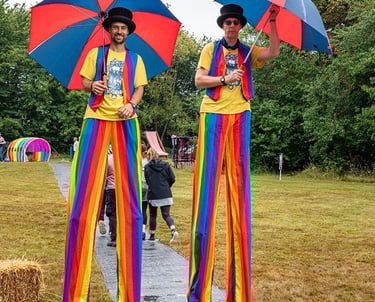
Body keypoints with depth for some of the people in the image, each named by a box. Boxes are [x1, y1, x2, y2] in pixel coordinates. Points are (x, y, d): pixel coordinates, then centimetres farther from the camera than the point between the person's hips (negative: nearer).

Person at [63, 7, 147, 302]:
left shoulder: (135, 59, 17)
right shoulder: (95, 54, 15)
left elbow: (139, 88, 11)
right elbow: (85, 83, 13)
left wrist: (130, 104, -10)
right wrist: (93, 85, -10)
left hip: (125, 122, 1)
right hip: (96, 118, -1)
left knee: (128, 189, -5)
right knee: (86, 188, -9)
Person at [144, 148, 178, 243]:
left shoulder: (147, 167, -3)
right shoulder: (165, 165, 2)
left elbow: (147, 181, 1)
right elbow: (172, 179, 1)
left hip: (153, 195, -1)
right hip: (166, 195, 2)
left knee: (153, 215, 15)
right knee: (166, 215, 5)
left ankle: (152, 235, 24)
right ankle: (173, 230, -20)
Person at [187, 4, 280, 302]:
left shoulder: (248, 53, 16)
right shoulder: (211, 49, 11)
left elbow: (274, 52, -1)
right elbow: (199, 79, 1)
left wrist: (272, 22, -5)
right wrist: (224, 79, -12)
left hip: (240, 116, 2)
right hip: (213, 114, -2)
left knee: (237, 181, 0)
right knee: (208, 175, -7)